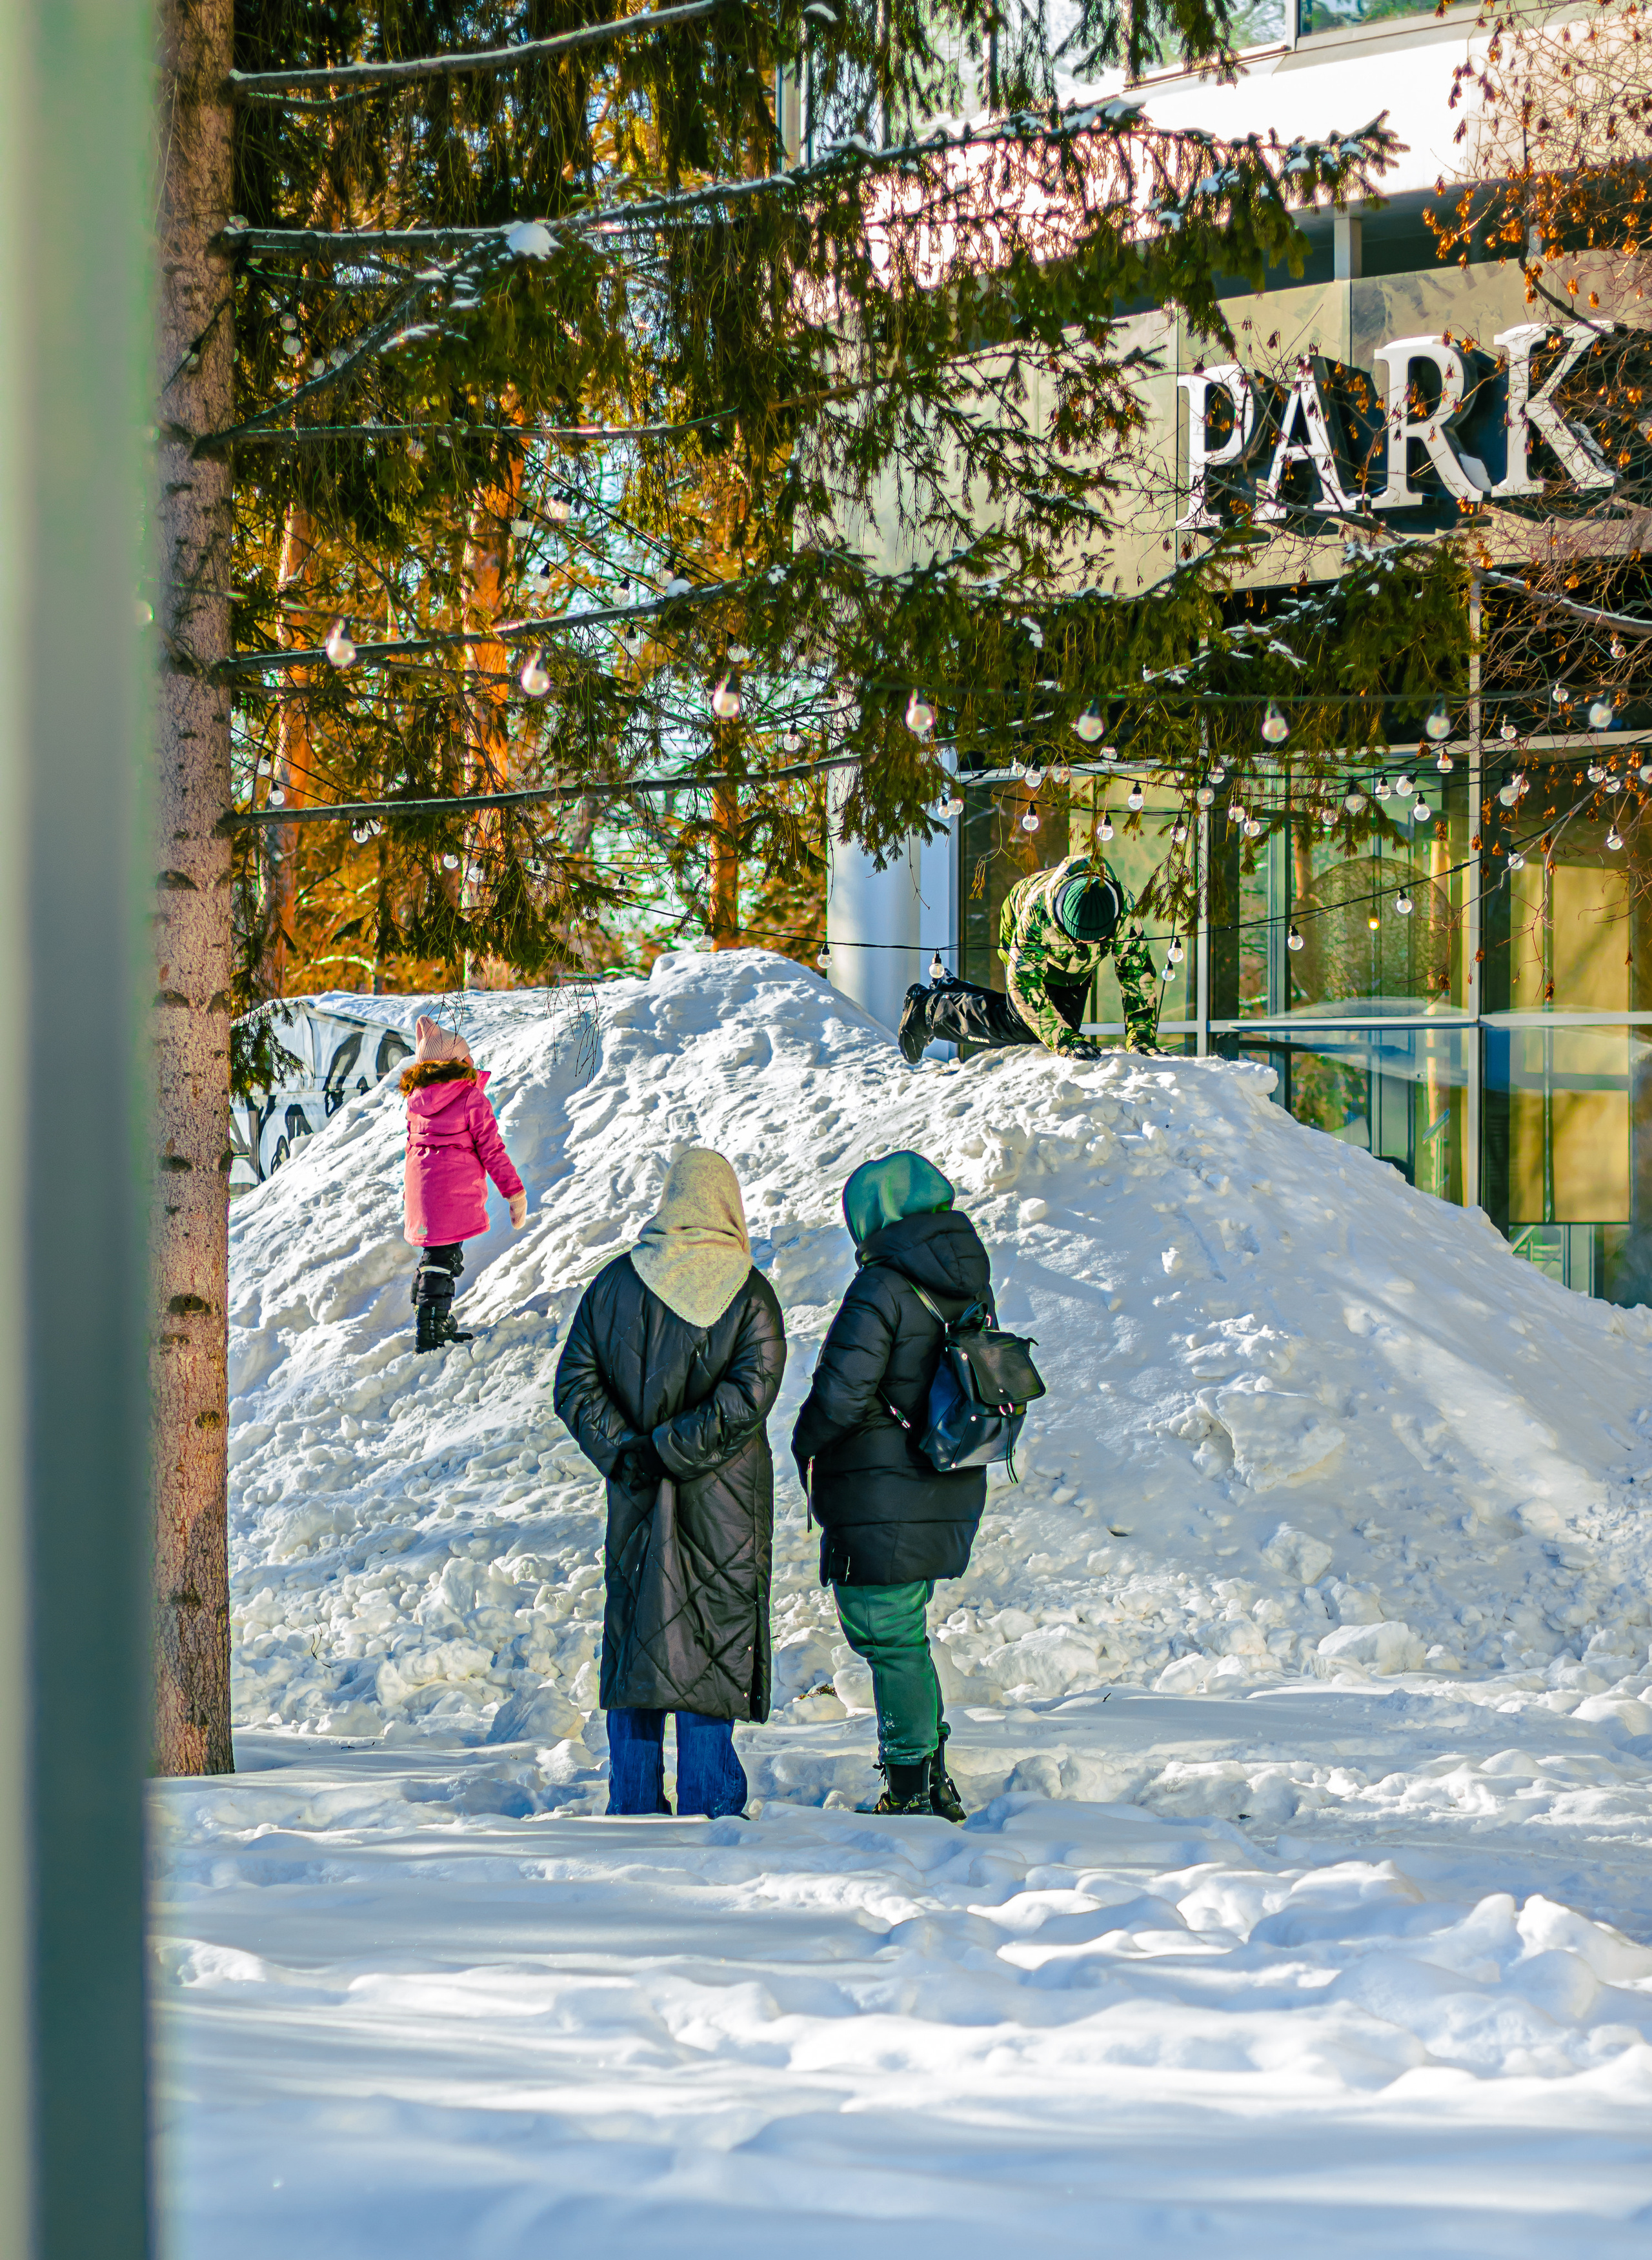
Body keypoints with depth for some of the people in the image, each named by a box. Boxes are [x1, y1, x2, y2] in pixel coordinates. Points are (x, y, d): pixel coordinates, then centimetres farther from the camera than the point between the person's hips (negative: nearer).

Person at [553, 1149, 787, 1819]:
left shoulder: (615, 1283, 3)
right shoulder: (749, 1294, -8)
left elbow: (574, 1380, 0)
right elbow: (750, 1391, -18)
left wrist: (622, 1448, -7)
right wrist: (673, 1448, -16)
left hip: (636, 1496, 3)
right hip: (723, 1500, -3)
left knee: (634, 1636, 10)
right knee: (715, 1636, 3)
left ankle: (635, 1802, 11)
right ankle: (709, 1798, 1)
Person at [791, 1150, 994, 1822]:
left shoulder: (883, 1288, -17)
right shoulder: (970, 1286, 8)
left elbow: (843, 1392, -19)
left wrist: (807, 1442, -2)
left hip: (883, 1502, -8)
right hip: (951, 1496, 8)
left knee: (890, 1640, 0)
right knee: (903, 1634, 20)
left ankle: (909, 1793, 3)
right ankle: (934, 1781, 22)